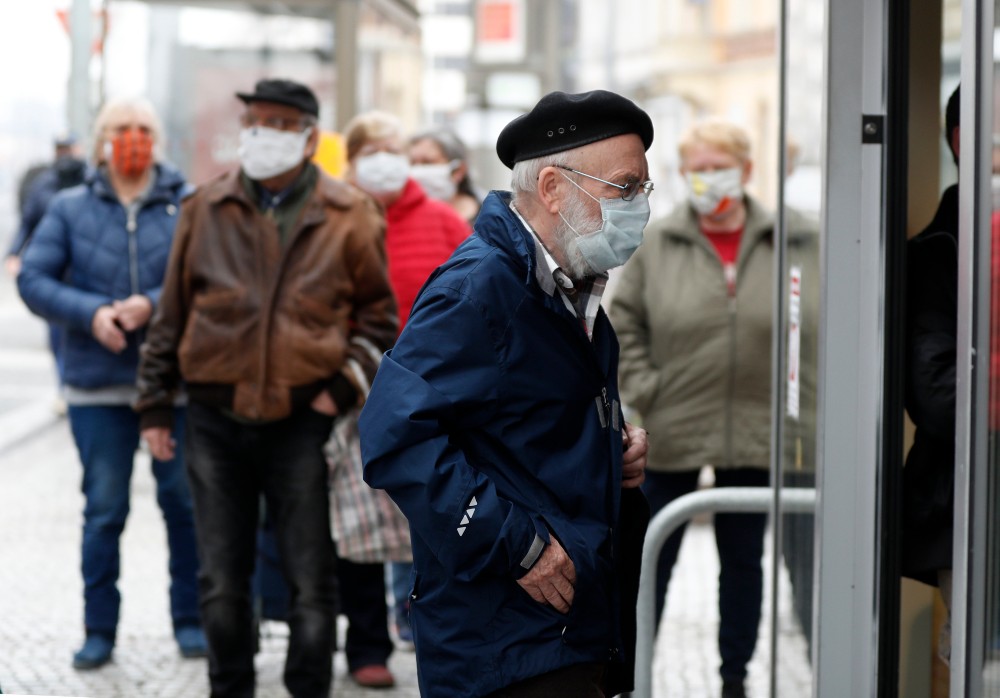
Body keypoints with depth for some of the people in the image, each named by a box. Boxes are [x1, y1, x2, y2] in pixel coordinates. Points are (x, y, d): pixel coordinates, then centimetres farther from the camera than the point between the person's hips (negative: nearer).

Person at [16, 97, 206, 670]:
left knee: (185, 502, 6)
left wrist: (153, 305, -21)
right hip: (98, 386, 1)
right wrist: (91, 313, -15)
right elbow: (33, 280, -1)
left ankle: (191, 620, 19)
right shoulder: (71, 208, 5)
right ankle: (99, 630, 13)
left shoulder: (188, 204, 0)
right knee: (103, 510, 4)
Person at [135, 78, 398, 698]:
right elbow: (173, 312, 11)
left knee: (312, 582, 2)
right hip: (216, 417, 2)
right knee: (222, 583, 9)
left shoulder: (350, 217, 0)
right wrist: (155, 404, 11)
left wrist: (348, 382, -5)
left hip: (303, 419, -2)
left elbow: (378, 311, 9)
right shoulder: (207, 208, 6)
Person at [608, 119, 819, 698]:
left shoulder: (792, 244, 0)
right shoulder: (656, 244, -1)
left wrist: (801, 407, -3)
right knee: (653, 560, 6)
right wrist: (642, 392, -6)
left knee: (744, 559, 13)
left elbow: (816, 326, 3)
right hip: (671, 434, -1)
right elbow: (622, 325, 3)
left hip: (756, 434, 1)